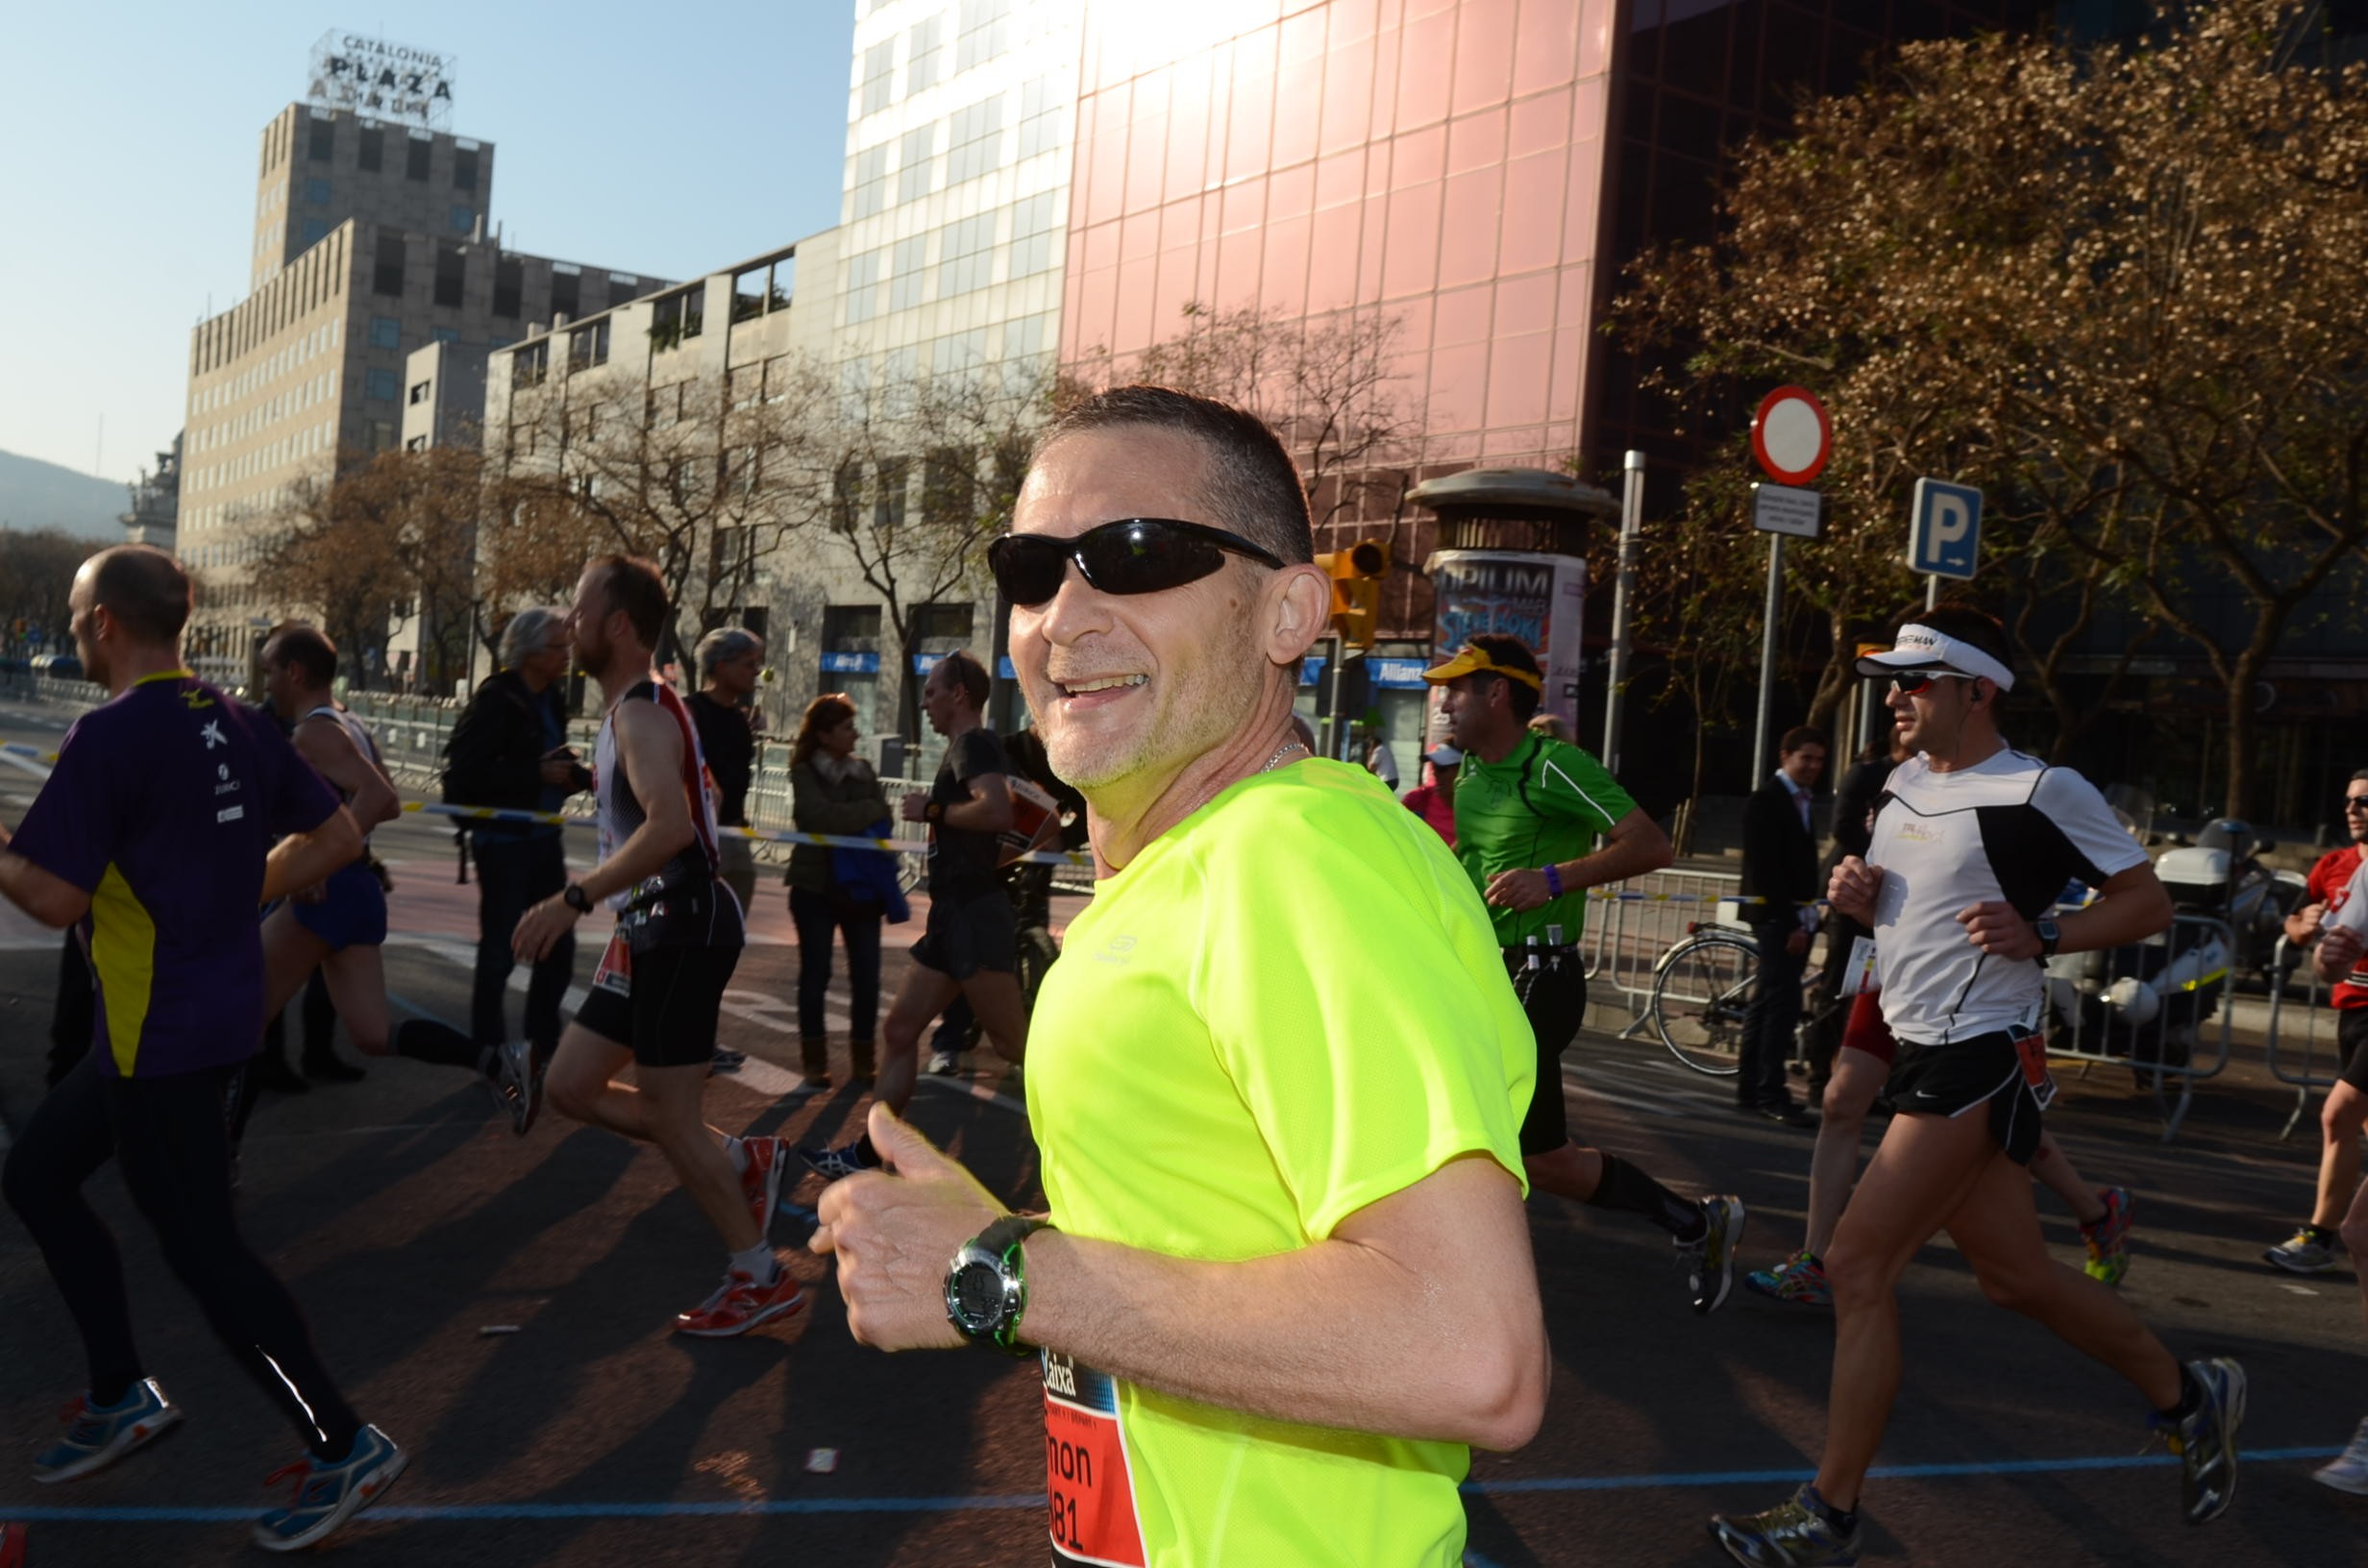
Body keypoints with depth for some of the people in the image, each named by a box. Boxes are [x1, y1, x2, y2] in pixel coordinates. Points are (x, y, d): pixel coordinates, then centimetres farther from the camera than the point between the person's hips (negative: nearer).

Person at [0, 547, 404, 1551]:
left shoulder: (108, 735, -18)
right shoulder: (232, 722, 6)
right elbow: (336, 839, 8)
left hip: (160, 1029, -9)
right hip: (220, 1005, 9)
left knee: (199, 1245, 0)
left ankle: (345, 1448, 6)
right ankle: (122, 1399, 29)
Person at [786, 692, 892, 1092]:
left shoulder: (863, 771, 10)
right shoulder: (805, 773, -4)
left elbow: (882, 823, 3)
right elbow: (823, 817, -19)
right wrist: (869, 810, -9)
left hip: (860, 886, 3)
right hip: (815, 886, -3)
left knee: (866, 975, 1)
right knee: (815, 973, 3)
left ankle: (864, 1060, 13)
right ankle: (815, 1062, 13)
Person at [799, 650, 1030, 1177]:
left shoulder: (973, 744, -11)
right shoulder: (970, 748, 19)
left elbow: (997, 810, -31)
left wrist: (933, 810, -18)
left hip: (974, 915, -10)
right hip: (954, 916, 10)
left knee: (1015, 1044, -7)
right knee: (901, 1030, 10)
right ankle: (865, 1155, 16)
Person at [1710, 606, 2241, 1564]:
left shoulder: (2043, 791, -12)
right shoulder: (1902, 784, 12)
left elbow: (2148, 902, -7)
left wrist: (2040, 936, -22)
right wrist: (1857, 894, 2)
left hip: (1980, 1060, -9)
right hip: (1920, 1053, 9)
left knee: (1857, 1265, -11)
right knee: (2014, 1277, 16)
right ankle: (2189, 1396, 39)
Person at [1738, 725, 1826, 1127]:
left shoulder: (1805, 802, 16)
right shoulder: (1765, 801, -8)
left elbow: (1804, 864, 13)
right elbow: (1765, 869, -15)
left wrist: (1806, 918, 5)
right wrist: (1789, 922, -19)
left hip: (1795, 916, 8)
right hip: (1775, 915, -8)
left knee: (1768, 1004, 10)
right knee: (1783, 1003, -13)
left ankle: (1750, 1090, 14)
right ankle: (1771, 1094, -12)